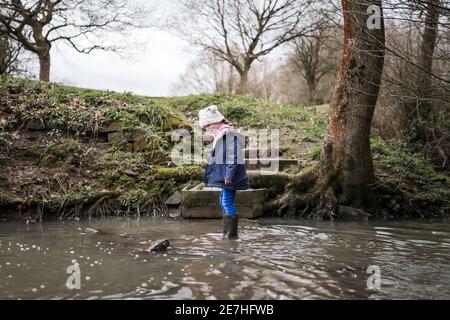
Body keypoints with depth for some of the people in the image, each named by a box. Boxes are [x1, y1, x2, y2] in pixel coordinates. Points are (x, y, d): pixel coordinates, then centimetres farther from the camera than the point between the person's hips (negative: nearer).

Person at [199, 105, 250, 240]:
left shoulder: (228, 133, -16)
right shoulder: (221, 133, 16)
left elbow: (234, 155, -21)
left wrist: (229, 174, -24)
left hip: (229, 174, -11)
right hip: (225, 174, 11)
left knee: (227, 202, -9)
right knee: (224, 201, 16)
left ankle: (232, 234, -4)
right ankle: (227, 233, 25)